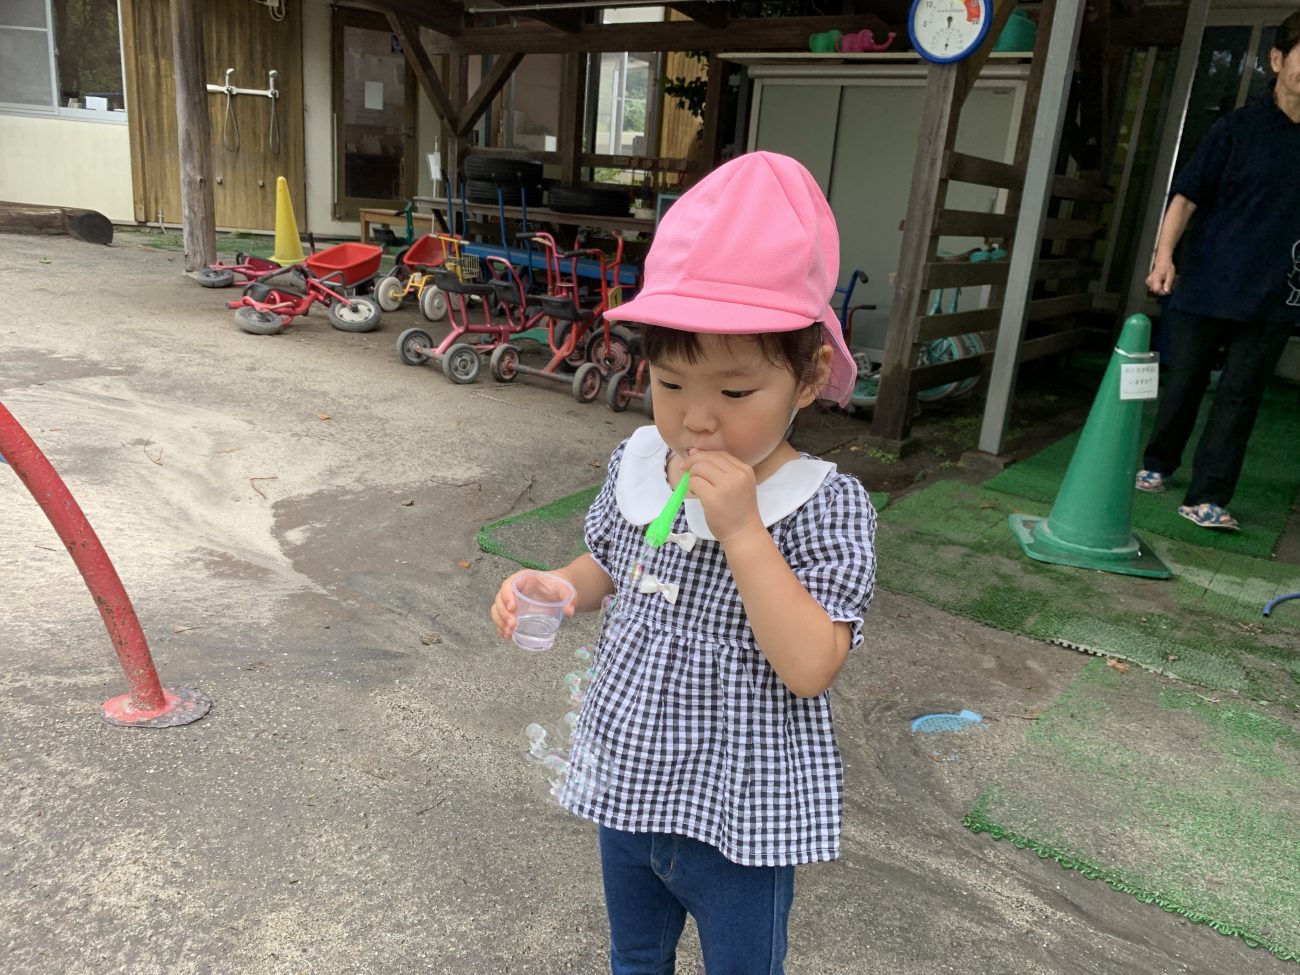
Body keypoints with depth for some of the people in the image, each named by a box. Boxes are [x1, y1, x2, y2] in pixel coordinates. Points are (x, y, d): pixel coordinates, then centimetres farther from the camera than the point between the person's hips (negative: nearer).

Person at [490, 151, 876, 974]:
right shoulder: (637, 463, -8)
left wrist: (742, 529, -36)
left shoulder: (826, 506, -24)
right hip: (627, 782, 5)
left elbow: (812, 668, -30)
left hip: (738, 816, -4)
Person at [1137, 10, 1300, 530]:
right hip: (1206, 286, -2)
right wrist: (1164, 254, -17)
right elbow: (1187, 194, -3)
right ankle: (1158, 465, 27)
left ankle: (1207, 498, 1)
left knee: (1240, 395, 0)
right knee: (1182, 383, 7)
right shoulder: (1238, 127, 0)